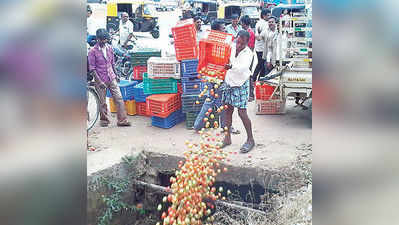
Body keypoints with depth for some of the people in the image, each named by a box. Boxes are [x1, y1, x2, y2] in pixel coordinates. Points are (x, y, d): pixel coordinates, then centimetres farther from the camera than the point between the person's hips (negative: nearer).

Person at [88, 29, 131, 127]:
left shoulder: (109, 48, 6)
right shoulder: (93, 51, -9)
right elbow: (92, 68, -9)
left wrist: (115, 74, 15)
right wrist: (99, 81, -15)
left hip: (111, 78, 4)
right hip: (101, 80, -4)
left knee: (119, 98, -2)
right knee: (102, 102, 6)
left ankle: (122, 120, 3)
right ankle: (104, 120, 25)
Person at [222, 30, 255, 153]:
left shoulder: (248, 53, -18)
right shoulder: (232, 48, -2)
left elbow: (243, 66, -38)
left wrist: (231, 66, -55)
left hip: (241, 85, -6)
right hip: (229, 82, 6)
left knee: (242, 112, -7)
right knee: (228, 110, 9)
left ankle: (250, 139, 9)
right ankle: (228, 137, 22)